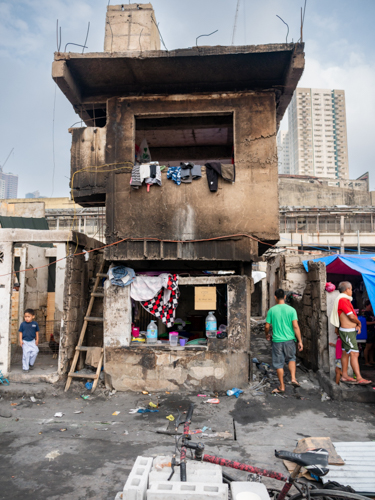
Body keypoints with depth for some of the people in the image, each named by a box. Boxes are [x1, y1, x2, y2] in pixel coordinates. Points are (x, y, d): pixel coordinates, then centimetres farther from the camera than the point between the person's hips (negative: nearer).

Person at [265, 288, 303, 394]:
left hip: (277, 340, -1)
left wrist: (267, 335, 20)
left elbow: (267, 327, -1)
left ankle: (282, 386, 17)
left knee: (279, 364, 9)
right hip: (289, 340, 1)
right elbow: (295, 326, -9)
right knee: (291, 358, 24)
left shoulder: (272, 310, -4)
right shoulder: (291, 310, -5)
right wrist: (300, 341, -2)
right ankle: (293, 378, 9)